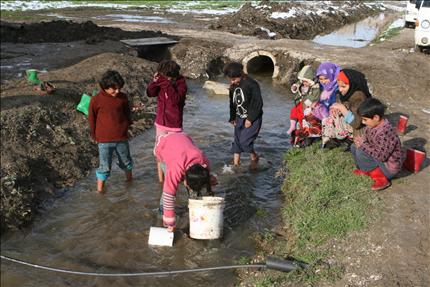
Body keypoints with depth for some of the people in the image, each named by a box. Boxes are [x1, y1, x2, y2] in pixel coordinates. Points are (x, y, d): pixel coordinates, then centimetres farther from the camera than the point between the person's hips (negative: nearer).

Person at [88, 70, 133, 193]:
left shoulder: (122, 98, -3)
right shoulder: (96, 100, -11)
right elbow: (92, 118, -1)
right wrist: (95, 135, 5)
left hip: (122, 138, 3)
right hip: (104, 140, -3)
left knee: (126, 161, 22)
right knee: (104, 167, 1)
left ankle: (129, 180, 46)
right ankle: (100, 190, 15)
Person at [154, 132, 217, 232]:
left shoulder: (204, 162, -31)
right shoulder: (176, 169, -44)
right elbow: (169, 195, -37)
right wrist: (170, 223, -33)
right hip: (162, 145, -4)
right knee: (170, 184, -18)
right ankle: (163, 208, 2)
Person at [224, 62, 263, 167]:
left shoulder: (252, 84, -18)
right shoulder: (233, 86, 3)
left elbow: (258, 103, -18)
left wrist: (250, 119, -18)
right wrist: (232, 118, 10)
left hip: (253, 119, -7)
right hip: (239, 118, 7)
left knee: (244, 141, -14)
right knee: (237, 141, 9)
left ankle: (254, 157, 13)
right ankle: (236, 163, 20)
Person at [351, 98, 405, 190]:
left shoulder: (384, 132, -33)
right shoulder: (372, 124, -5)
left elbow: (381, 156, -34)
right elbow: (366, 139, 10)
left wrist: (363, 145, -27)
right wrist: (360, 141, -13)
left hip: (389, 168, -9)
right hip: (378, 156, 9)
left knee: (360, 152, -24)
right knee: (354, 147, 7)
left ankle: (381, 178, -11)